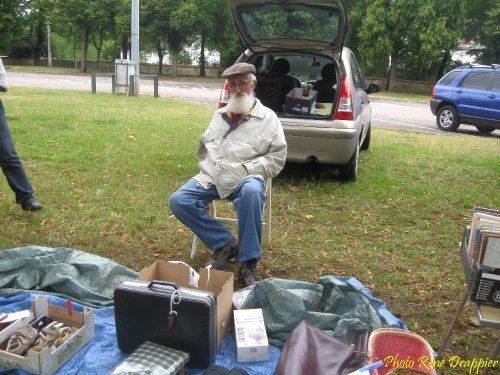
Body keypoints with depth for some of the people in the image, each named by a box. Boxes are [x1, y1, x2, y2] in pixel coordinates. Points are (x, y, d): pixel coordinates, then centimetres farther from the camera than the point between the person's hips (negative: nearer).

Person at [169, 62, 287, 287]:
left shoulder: (267, 118, 7)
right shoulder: (220, 115, 20)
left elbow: (277, 157, 0)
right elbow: (203, 146, 29)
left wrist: (247, 168, -11)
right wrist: (206, 168, 10)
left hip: (246, 179, -4)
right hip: (211, 178, 5)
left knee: (251, 192, -40)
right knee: (178, 201, -18)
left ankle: (248, 264, -28)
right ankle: (225, 243, -10)